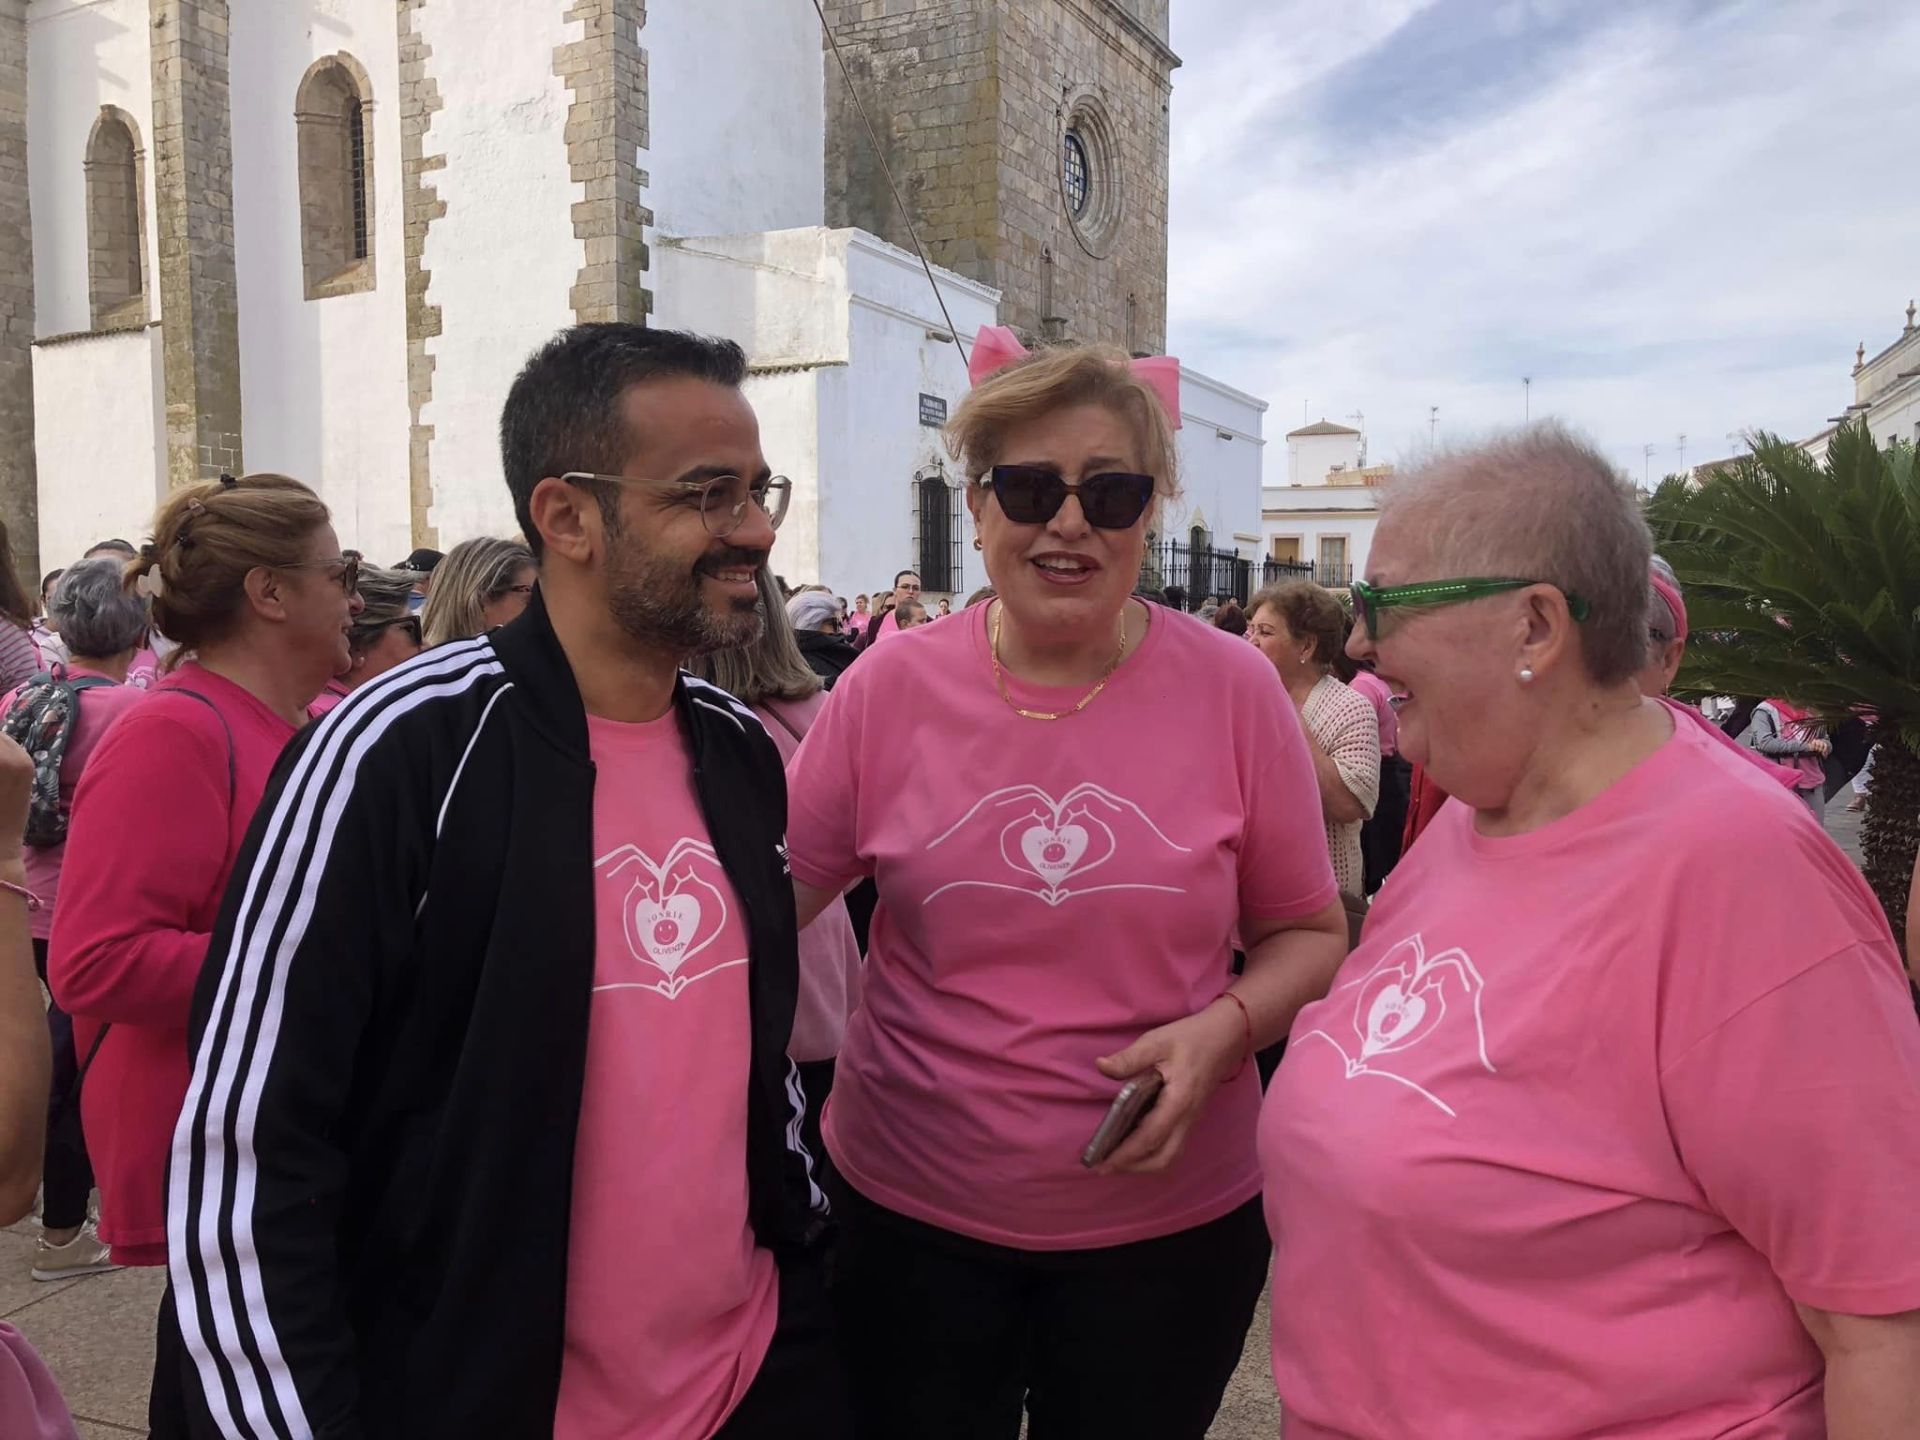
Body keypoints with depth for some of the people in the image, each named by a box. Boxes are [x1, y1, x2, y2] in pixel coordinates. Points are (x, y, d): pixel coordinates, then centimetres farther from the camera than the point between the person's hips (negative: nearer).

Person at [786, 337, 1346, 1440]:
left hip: (1171, 1221, 0)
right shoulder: (890, 690, -8)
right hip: (910, 1211, 1)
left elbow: (1310, 933, 1)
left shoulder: (1233, 689, -8)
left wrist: (1222, 1029, -17)